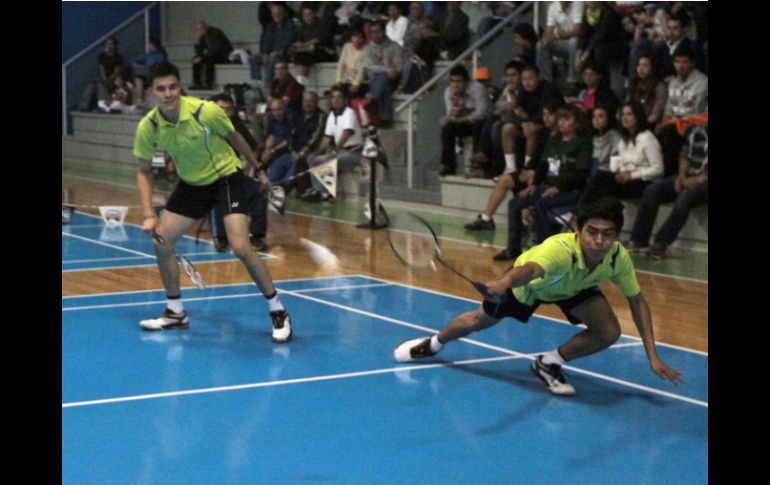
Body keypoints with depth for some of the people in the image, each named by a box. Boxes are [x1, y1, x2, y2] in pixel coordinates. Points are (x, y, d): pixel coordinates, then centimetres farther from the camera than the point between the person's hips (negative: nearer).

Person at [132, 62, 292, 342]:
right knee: (161, 240, 0)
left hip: (227, 178, -5)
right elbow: (144, 171, -2)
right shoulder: (148, 127, -16)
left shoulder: (206, 111, -25)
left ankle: (278, 312, -4)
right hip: (191, 184, 5)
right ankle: (175, 313, 19)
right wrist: (149, 214, -13)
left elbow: (234, 137, -5)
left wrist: (259, 169, 5)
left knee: (240, 247, -19)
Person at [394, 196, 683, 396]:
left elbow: (637, 301, -16)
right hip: (529, 283, -3)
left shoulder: (618, 257, -32)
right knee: (478, 322, 16)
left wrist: (652, 355, -20)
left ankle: (549, 364, 7)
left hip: (574, 288, 3)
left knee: (609, 332, -19)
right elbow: (530, 269, -70)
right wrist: (505, 282, -93)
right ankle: (433, 344, 51)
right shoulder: (560, 249, -48)